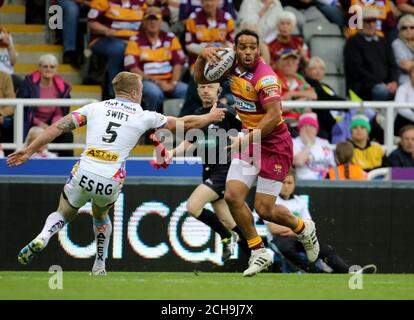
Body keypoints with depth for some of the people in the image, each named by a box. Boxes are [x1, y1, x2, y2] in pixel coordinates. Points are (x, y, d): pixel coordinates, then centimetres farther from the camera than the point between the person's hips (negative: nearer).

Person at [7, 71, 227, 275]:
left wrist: (29, 151, 9)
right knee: (100, 215, 33)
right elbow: (185, 123, 20)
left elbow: (59, 127, 5)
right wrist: (211, 117, 38)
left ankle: (42, 237, -10)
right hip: (111, 182, 0)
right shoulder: (144, 117, 8)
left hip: (83, 174, 0)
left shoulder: (95, 108, 11)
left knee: (63, 214, 22)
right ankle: (99, 266, 31)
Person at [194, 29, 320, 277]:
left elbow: (274, 116, -30)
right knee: (232, 196, -8)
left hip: (274, 146, -7)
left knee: (264, 210, -6)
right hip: (249, 142, 7)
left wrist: (246, 139, -32)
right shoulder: (232, 68, 0)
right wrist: (203, 56, -8)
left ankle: (304, 229, 26)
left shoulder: (265, 77, -23)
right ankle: (259, 252, 5)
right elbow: (201, 79, 12)